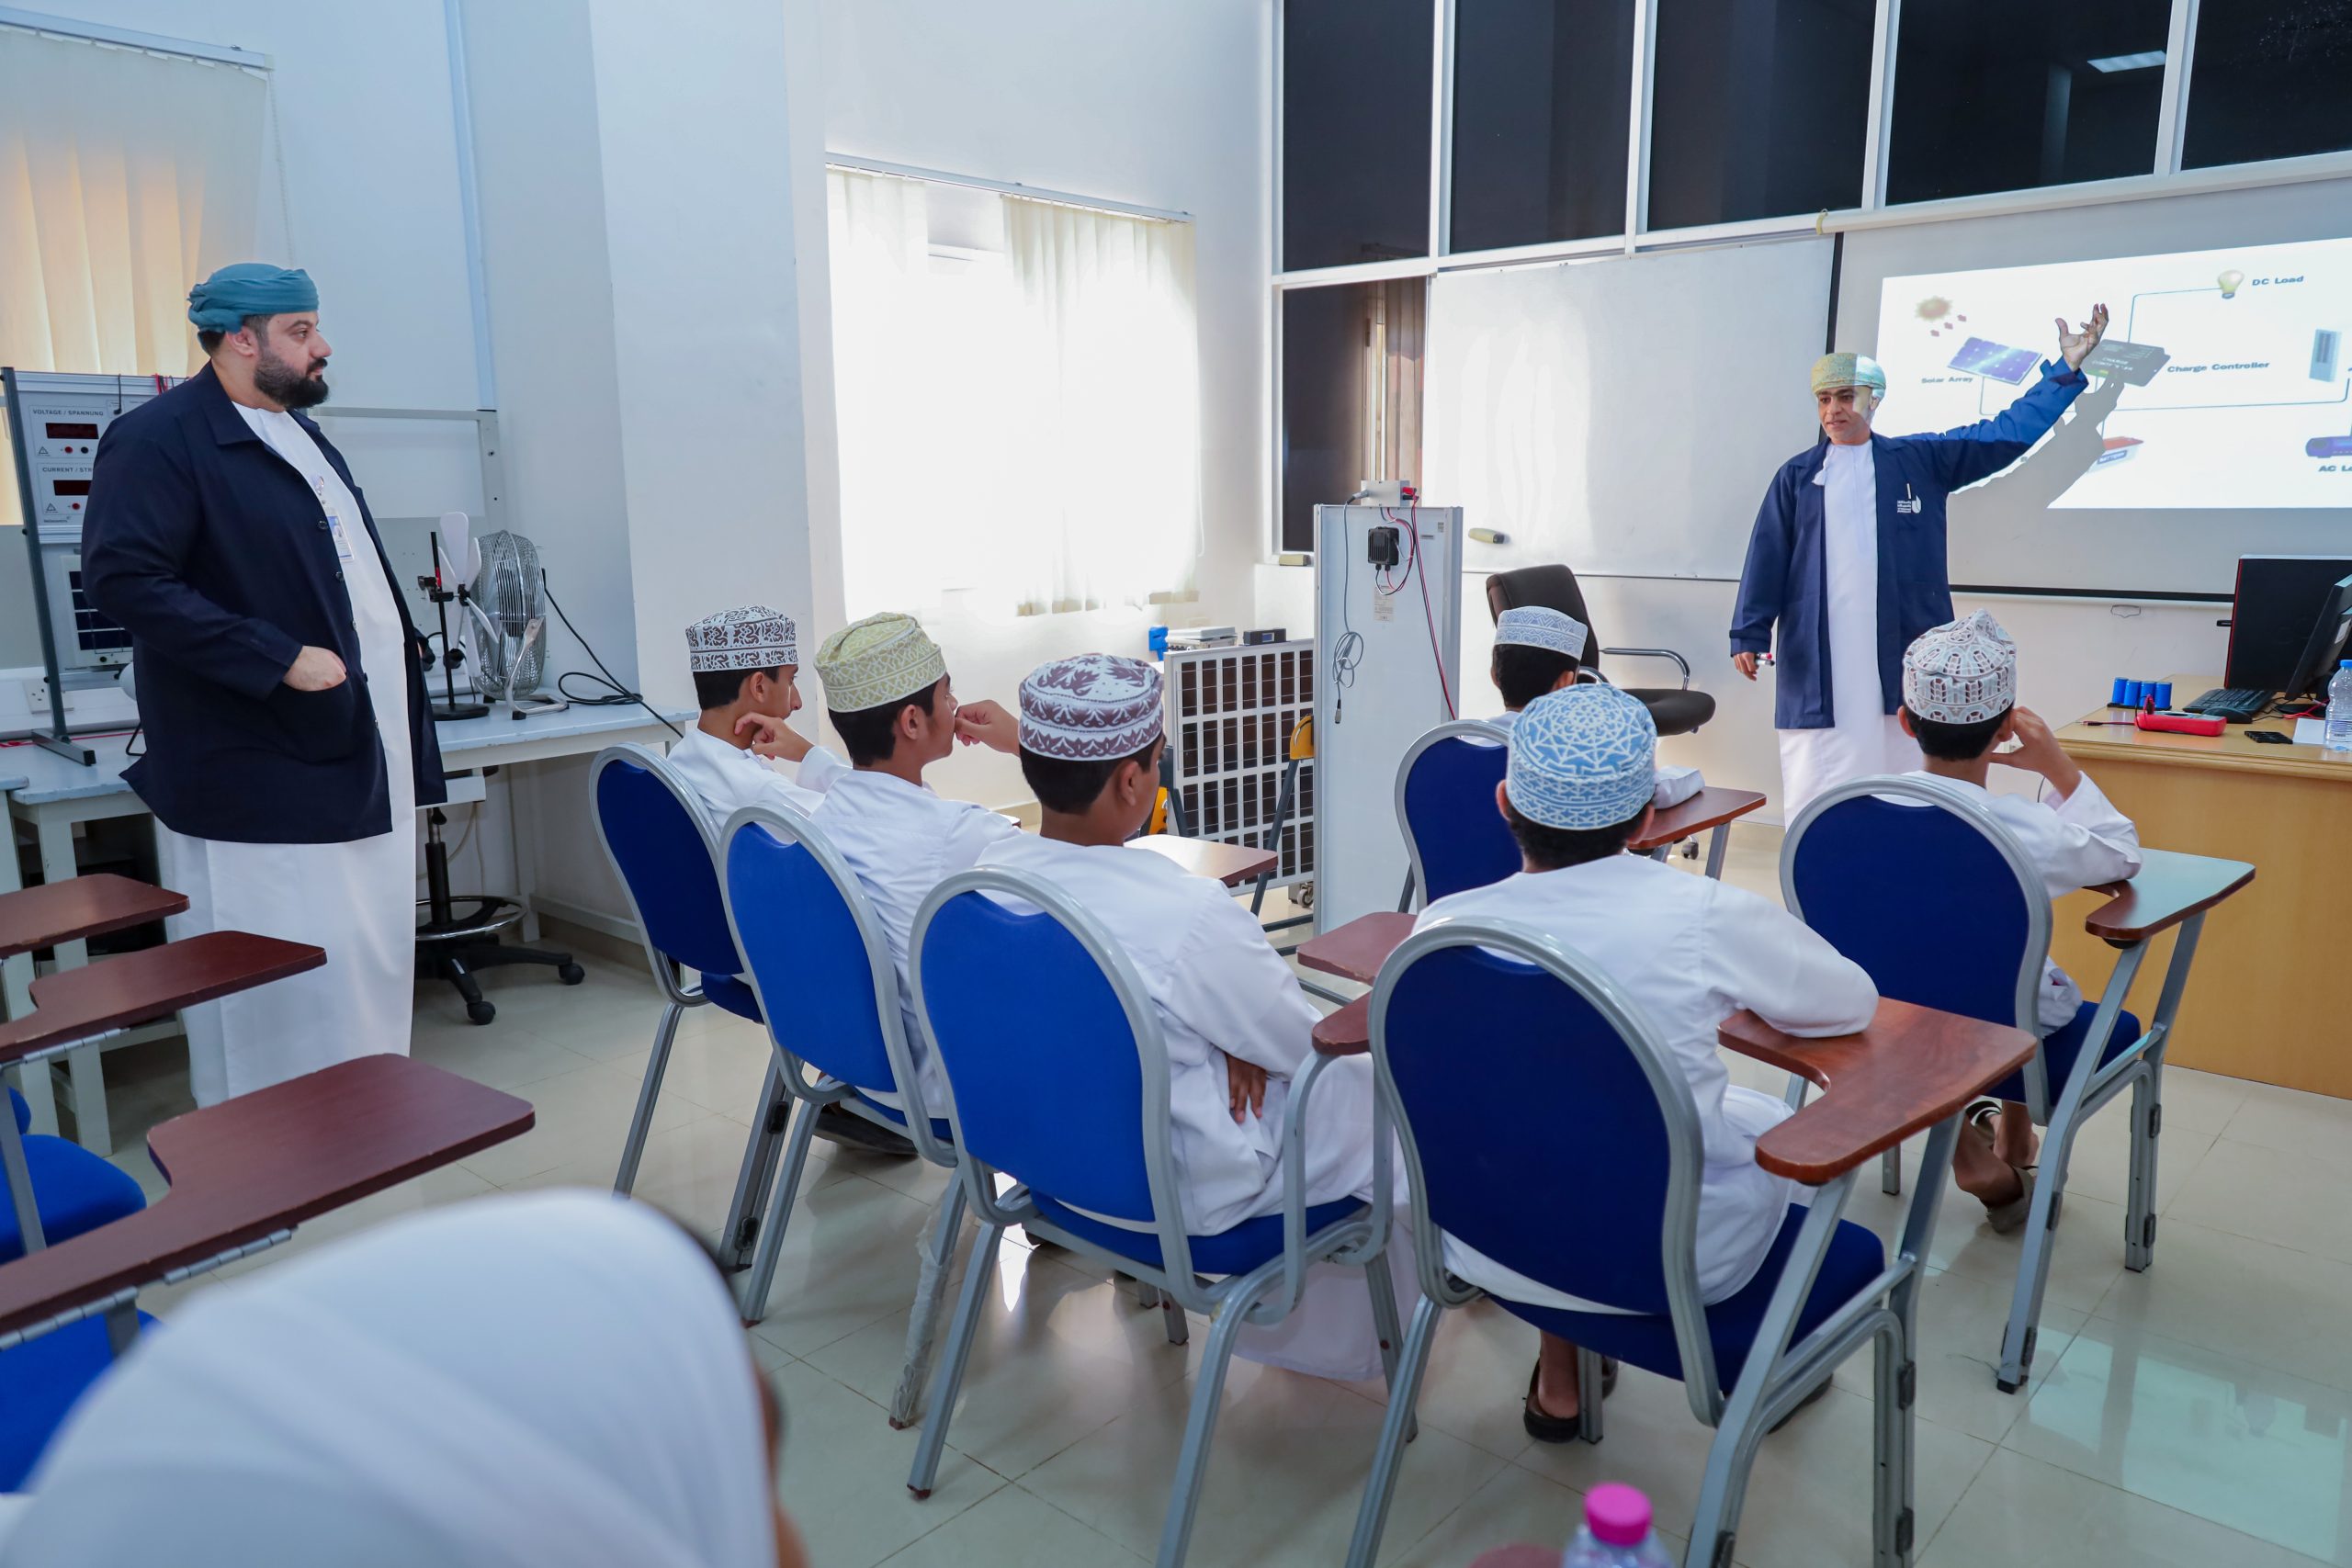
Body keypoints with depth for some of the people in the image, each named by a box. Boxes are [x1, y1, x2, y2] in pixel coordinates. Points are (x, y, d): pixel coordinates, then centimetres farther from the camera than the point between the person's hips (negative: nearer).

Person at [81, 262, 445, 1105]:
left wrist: (399, 641, 16)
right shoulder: (159, 438, -10)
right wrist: (279, 661, -22)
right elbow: (122, 577, -20)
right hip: (260, 778, -9)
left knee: (369, 966, 15)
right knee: (276, 983, -2)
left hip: (362, 759, 9)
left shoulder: (300, 431, 18)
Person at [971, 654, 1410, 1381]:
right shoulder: (1190, 911, -32)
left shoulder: (990, 872, -11)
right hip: (1180, 1192, -7)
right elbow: (1307, 1044, -15)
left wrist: (1230, 1041, -7)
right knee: (1377, 1092, 14)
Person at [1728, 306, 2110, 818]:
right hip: (1817, 664, -1)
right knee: (1813, 788, -1)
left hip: (1905, 659, 1)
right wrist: (1749, 634, -2)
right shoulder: (1797, 476, 8)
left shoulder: (1920, 459, 10)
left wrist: (2065, 371, 5)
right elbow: (1767, 560, 4)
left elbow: (2008, 433, 11)